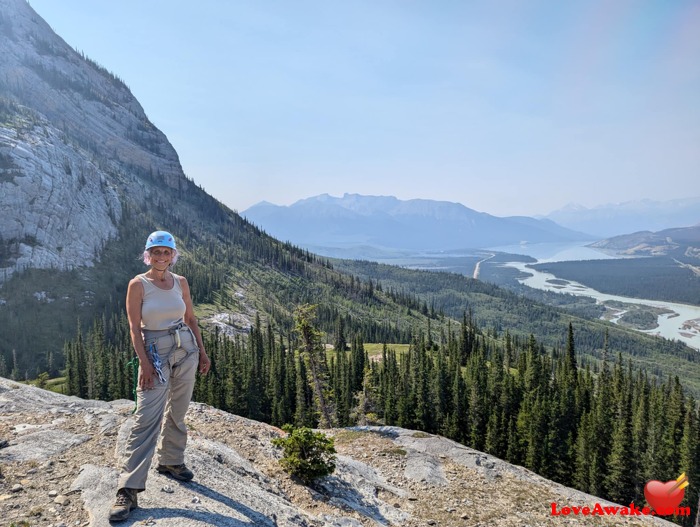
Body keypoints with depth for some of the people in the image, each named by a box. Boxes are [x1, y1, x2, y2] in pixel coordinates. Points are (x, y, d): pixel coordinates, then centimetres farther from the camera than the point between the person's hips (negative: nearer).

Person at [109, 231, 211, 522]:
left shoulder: (180, 282, 4)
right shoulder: (138, 284, -7)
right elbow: (134, 327, -9)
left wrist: (202, 351, 10)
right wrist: (144, 363, -15)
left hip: (186, 349, 4)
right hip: (155, 353, -4)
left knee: (177, 412, 13)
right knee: (146, 418, -10)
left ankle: (170, 461, 34)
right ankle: (128, 490, -4)